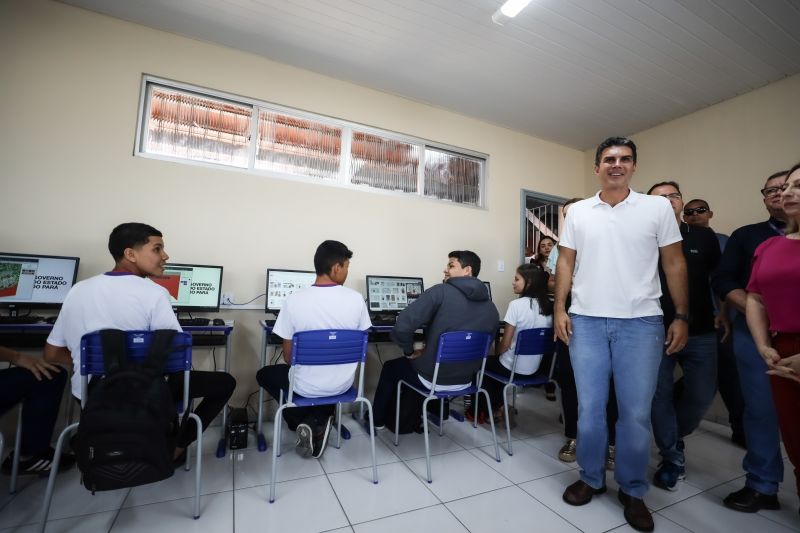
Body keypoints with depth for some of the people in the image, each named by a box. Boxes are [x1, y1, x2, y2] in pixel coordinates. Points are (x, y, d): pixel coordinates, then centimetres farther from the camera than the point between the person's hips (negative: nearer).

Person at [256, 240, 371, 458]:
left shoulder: (294, 300, -16)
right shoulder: (356, 298, -13)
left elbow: (288, 356, -6)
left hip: (306, 386, -2)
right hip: (343, 383, 2)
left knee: (265, 374, 27)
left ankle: (303, 424, 16)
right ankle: (318, 423, 16)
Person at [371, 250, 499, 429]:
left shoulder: (441, 291, -18)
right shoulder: (491, 308, 0)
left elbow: (402, 326, -26)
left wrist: (410, 351, -8)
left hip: (432, 378, -5)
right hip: (465, 380, 6)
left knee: (391, 367, 24)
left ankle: (377, 419, 43)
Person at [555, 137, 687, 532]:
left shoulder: (658, 207, 5)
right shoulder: (578, 211, 7)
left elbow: (674, 263, 6)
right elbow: (566, 262, 7)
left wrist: (681, 316, 1)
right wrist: (559, 309, -1)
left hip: (641, 322, 0)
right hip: (586, 321, 1)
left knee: (636, 411, 6)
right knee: (589, 407, 8)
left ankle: (633, 491, 27)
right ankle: (591, 478, 28)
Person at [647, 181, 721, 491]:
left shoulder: (704, 237, 7)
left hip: (700, 332, 3)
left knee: (702, 394, 7)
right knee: (660, 395, 3)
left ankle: (676, 435, 36)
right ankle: (672, 457, 21)